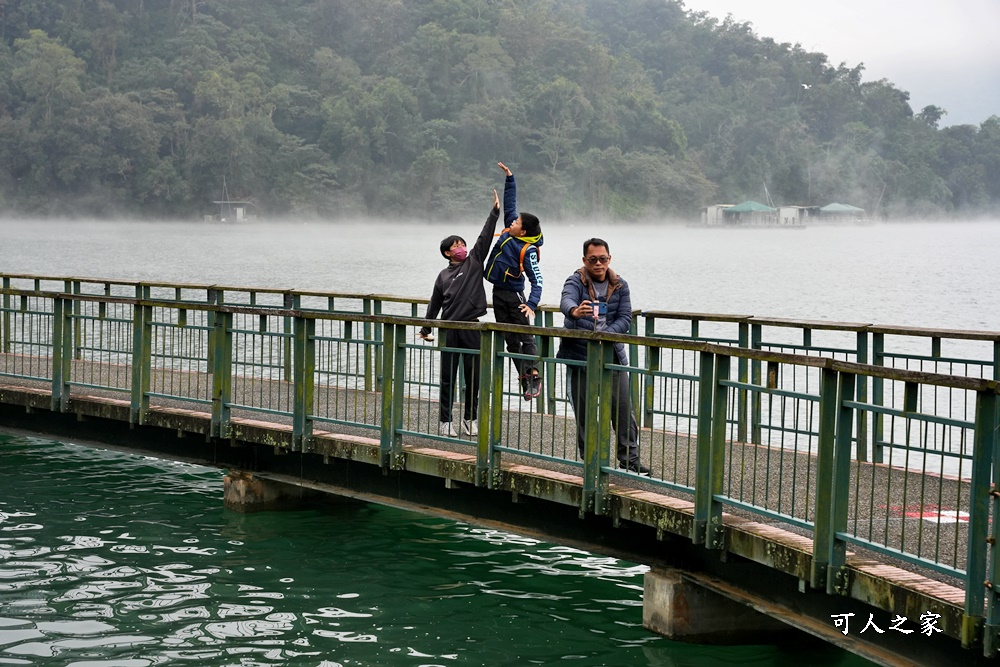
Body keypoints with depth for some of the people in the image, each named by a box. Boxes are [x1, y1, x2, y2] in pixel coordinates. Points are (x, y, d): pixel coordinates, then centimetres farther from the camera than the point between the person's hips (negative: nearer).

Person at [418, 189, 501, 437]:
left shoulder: (474, 261, 7)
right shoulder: (444, 275, 8)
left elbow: (485, 237, -2)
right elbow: (434, 304, 17)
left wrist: (495, 212, -10)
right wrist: (425, 329, 19)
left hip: (471, 328, 0)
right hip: (449, 329, 0)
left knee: (474, 377, 3)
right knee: (448, 378, 3)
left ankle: (470, 418, 14)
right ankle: (445, 421, 8)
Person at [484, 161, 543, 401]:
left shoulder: (528, 251, -17)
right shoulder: (509, 232, 2)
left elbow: (537, 281, -21)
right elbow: (510, 203, 13)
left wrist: (532, 304, -33)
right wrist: (509, 178, 11)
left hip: (514, 295, -8)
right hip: (498, 293, 8)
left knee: (525, 337, -8)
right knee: (510, 340, 7)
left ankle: (533, 376, -9)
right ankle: (524, 378, 9)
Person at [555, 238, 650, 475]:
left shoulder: (620, 286, 7)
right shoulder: (575, 282, -3)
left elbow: (625, 318, 0)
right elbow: (566, 301, -25)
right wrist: (575, 311, -50)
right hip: (579, 355, -2)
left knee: (623, 407, -3)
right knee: (583, 411, 2)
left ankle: (629, 458, 5)